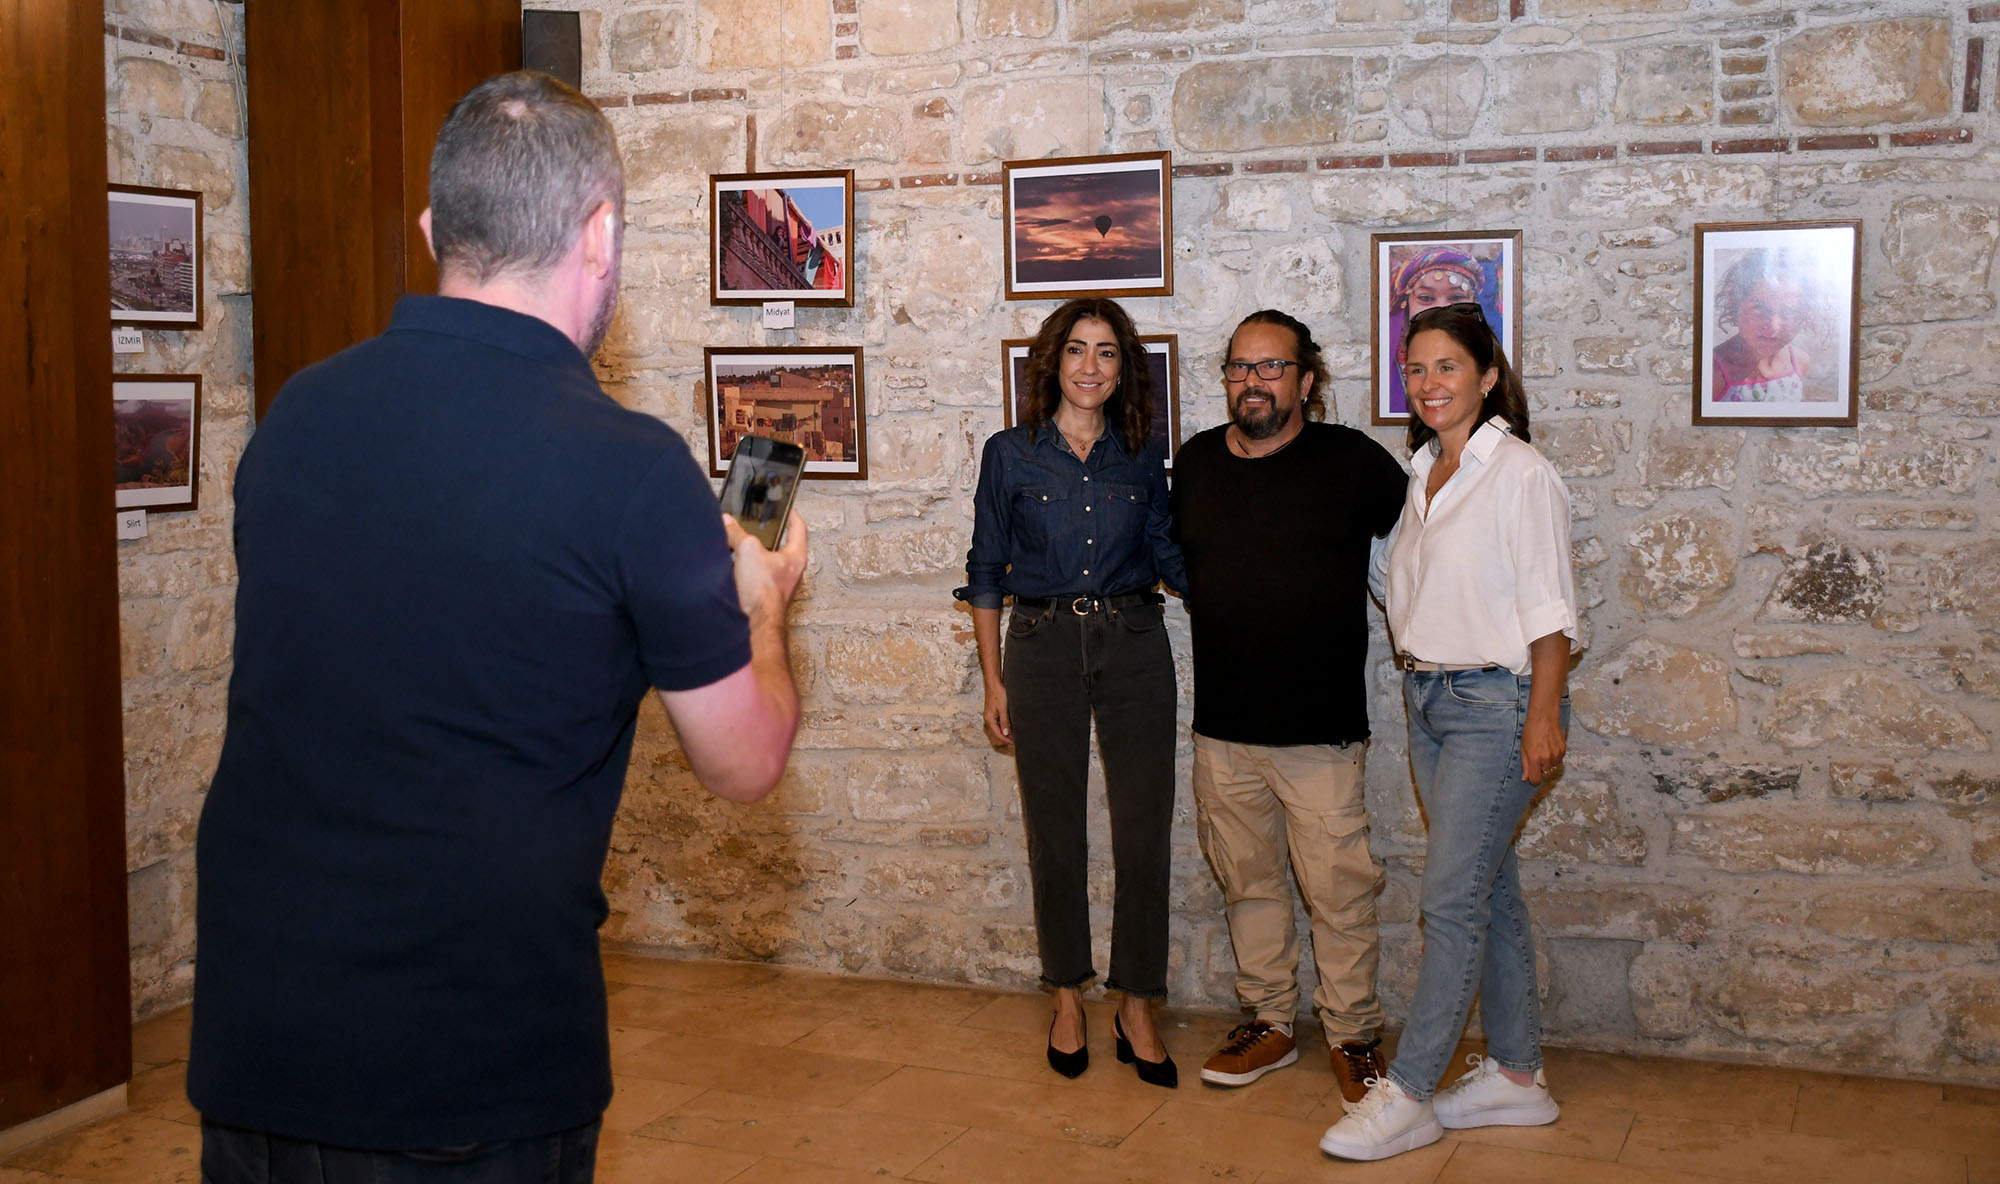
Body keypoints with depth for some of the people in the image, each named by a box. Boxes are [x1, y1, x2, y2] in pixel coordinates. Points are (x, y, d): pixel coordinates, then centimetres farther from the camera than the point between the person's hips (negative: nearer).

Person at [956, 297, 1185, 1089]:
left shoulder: (1142, 458, 6)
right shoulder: (1010, 455, 1)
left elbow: (1172, 559, 12)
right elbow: (986, 572, 4)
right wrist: (993, 681, 1)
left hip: (1133, 645, 1)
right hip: (1042, 647, -1)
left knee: (1144, 831, -1)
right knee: (1054, 832, 7)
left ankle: (1136, 1008, 11)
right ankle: (1067, 999, 22)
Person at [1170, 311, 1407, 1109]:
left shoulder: (1351, 460, -5)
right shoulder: (1195, 462, 8)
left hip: (1320, 724, -4)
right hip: (1222, 725, 4)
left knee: (1338, 890, 0)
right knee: (1248, 884, 13)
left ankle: (1353, 1036, 15)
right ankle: (1269, 1023, 28)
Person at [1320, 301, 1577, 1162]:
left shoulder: (1519, 474, -11)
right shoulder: (1424, 475, 12)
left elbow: (1548, 606, -13)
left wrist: (1544, 714, -16)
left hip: (1496, 702, -8)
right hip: (1429, 699, 8)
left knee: (1451, 898, -6)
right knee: (1490, 891, 13)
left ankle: (1406, 1096, 1)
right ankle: (1517, 1076, 23)